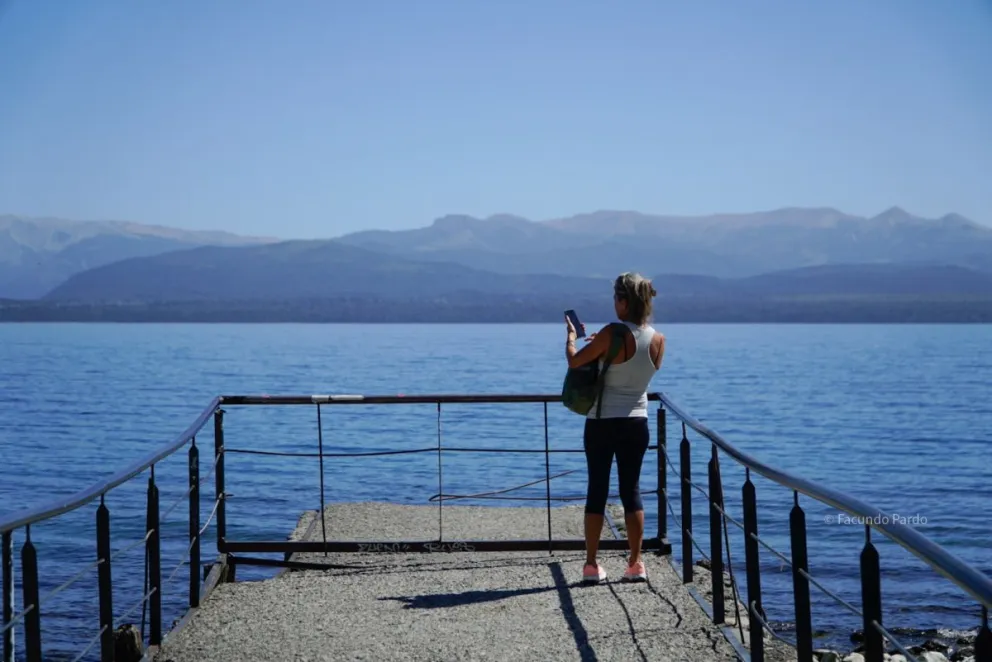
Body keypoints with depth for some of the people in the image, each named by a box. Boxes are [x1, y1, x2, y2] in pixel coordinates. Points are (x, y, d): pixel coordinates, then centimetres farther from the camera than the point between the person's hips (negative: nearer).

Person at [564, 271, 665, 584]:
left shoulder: (613, 334, -17)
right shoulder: (658, 340, -1)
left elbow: (575, 361, -11)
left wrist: (571, 336, 8)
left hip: (602, 423, -4)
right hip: (637, 423, 4)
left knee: (597, 490, 5)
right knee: (631, 490, 12)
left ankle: (592, 565, 8)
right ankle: (635, 564, 12)